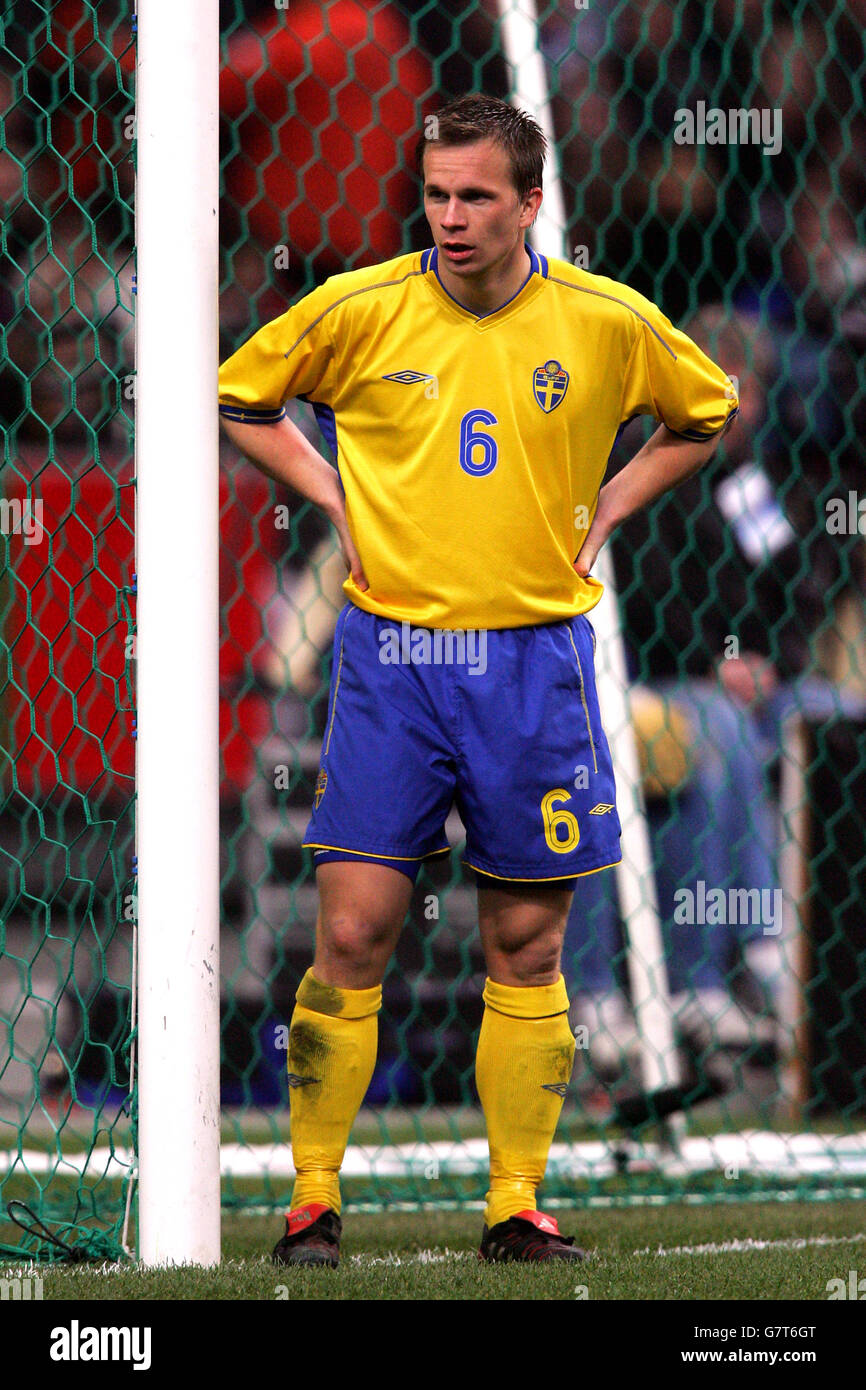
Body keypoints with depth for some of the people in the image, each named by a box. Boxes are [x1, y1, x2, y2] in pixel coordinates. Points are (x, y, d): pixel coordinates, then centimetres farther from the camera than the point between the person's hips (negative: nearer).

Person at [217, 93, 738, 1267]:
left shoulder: (609, 323, -1)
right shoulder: (358, 311, -3)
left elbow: (705, 417, 17)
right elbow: (240, 398, 13)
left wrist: (603, 509, 6)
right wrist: (335, 499, 3)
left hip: (535, 657, 1)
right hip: (391, 652, -1)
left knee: (527, 950, 4)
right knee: (352, 934, -5)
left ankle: (515, 1210, 11)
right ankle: (313, 1202, 3)